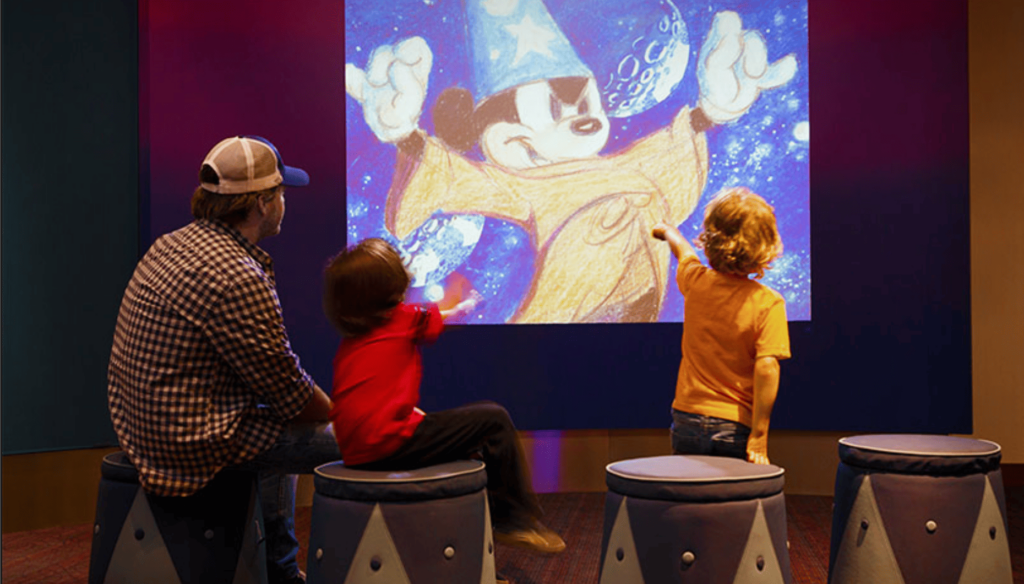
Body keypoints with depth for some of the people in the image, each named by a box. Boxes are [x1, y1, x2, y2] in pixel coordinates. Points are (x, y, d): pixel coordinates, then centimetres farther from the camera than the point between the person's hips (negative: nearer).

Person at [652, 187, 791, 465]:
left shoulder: (695, 282, -2)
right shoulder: (769, 303, -13)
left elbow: (683, 249, 22)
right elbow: (767, 366, -21)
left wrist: (668, 231, 45)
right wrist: (759, 436, -17)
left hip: (686, 422, 3)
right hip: (735, 429, -3)